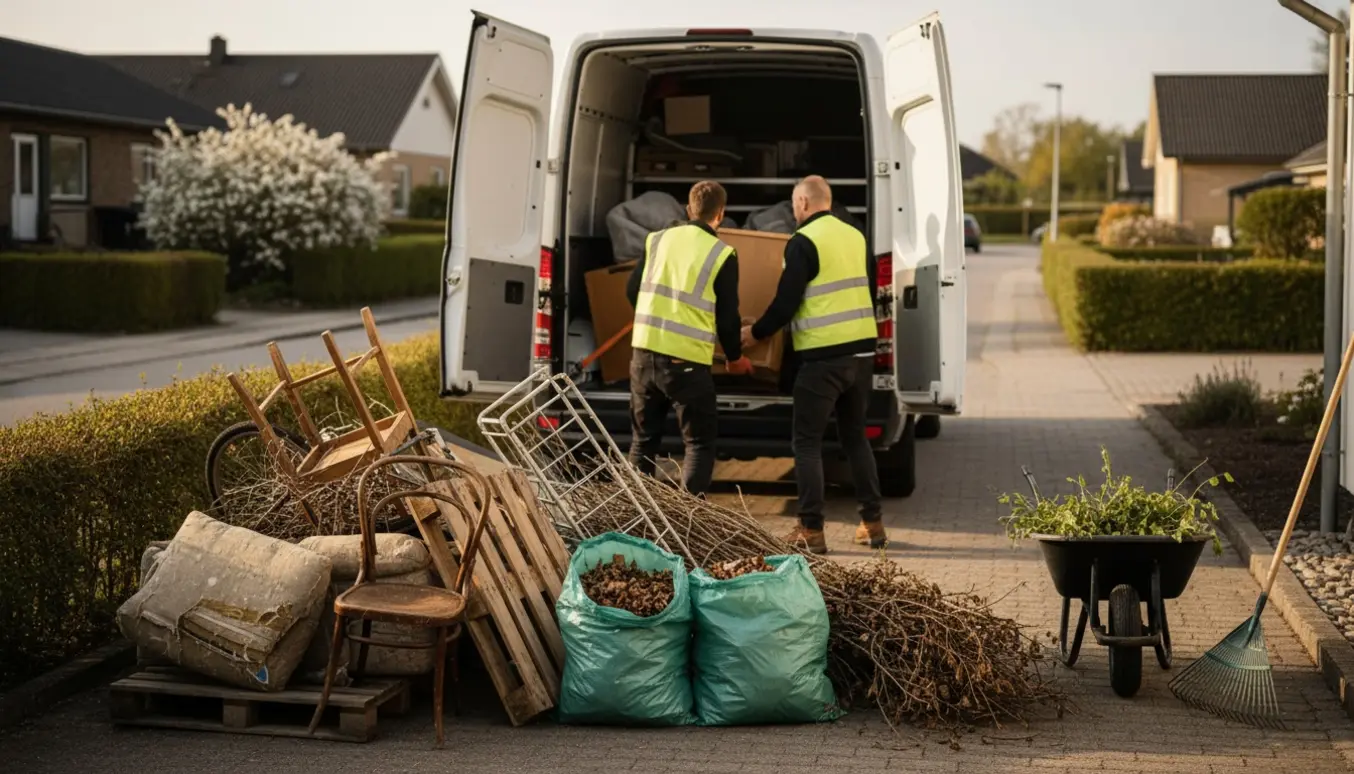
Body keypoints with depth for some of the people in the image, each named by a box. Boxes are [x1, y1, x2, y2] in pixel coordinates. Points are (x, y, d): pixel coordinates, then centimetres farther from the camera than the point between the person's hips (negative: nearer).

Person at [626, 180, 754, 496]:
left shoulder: (657, 239, 7)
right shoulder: (722, 255, -5)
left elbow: (632, 290, 14)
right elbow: (727, 315, -2)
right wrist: (735, 357, 15)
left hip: (644, 352, 4)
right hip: (688, 360, -4)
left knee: (643, 438, 17)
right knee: (699, 442, 6)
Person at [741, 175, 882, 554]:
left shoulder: (804, 242, -10)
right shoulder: (856, 237, 12)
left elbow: (786, 302, -12)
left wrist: (755, 332, 3)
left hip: (823, 357, -7)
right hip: (861, 352, 7)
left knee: (807, 442, 1)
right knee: (855, 436, 17)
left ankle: (811, 530, -1)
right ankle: (872, 523, 17)